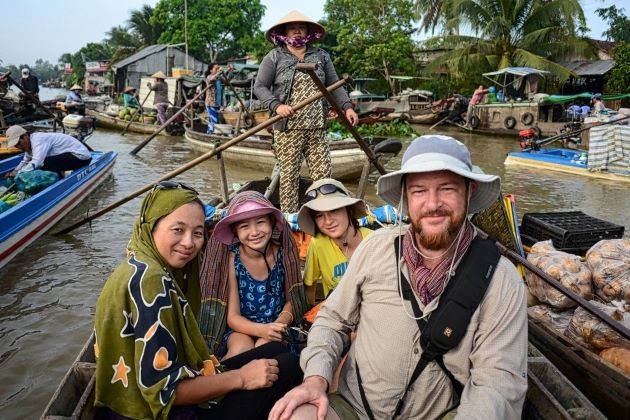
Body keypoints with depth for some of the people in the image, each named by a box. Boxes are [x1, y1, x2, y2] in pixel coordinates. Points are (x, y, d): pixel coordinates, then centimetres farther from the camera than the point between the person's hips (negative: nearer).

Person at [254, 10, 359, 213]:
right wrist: (276, 105, -17)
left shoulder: (321, 56, 14)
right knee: (289, 175, 1)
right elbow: (259, 87, 1)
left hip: (317, 128, 3)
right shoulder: (274, 57, 4)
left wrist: (347, 106, -1)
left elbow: (335, 85, 15)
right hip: (287, 128, -3)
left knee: (323, 175, 0)